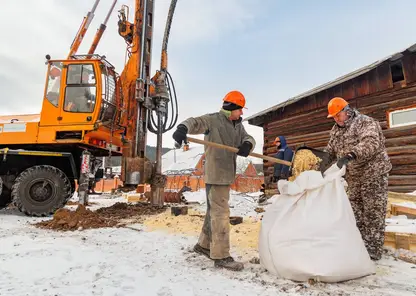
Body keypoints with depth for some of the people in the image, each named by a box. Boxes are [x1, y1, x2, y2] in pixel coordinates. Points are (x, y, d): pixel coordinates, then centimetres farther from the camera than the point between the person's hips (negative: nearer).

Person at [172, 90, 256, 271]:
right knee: (221, 213, -7)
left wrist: (247, 145, -18)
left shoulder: (238, 125, 16)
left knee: (214, 210, 18)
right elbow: (195, 122, -24)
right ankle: (221, 256, 1)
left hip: (226, 174, 9)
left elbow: (248, 138, 7)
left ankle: (204, 245, 33)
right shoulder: (213, 119, -9)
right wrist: (182, 128, -47)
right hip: (215, 173, -9)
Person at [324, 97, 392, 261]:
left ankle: (373, 250, 7)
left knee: (373, 213, -2)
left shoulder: (366, 122, -13)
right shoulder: (336, 130, 10)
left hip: (373, 173, -7)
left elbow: (371, 143, -31)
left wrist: (350, 155, -44)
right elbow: (331, 151, 12)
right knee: (356, 213, 12)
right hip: (354, 177, 7)